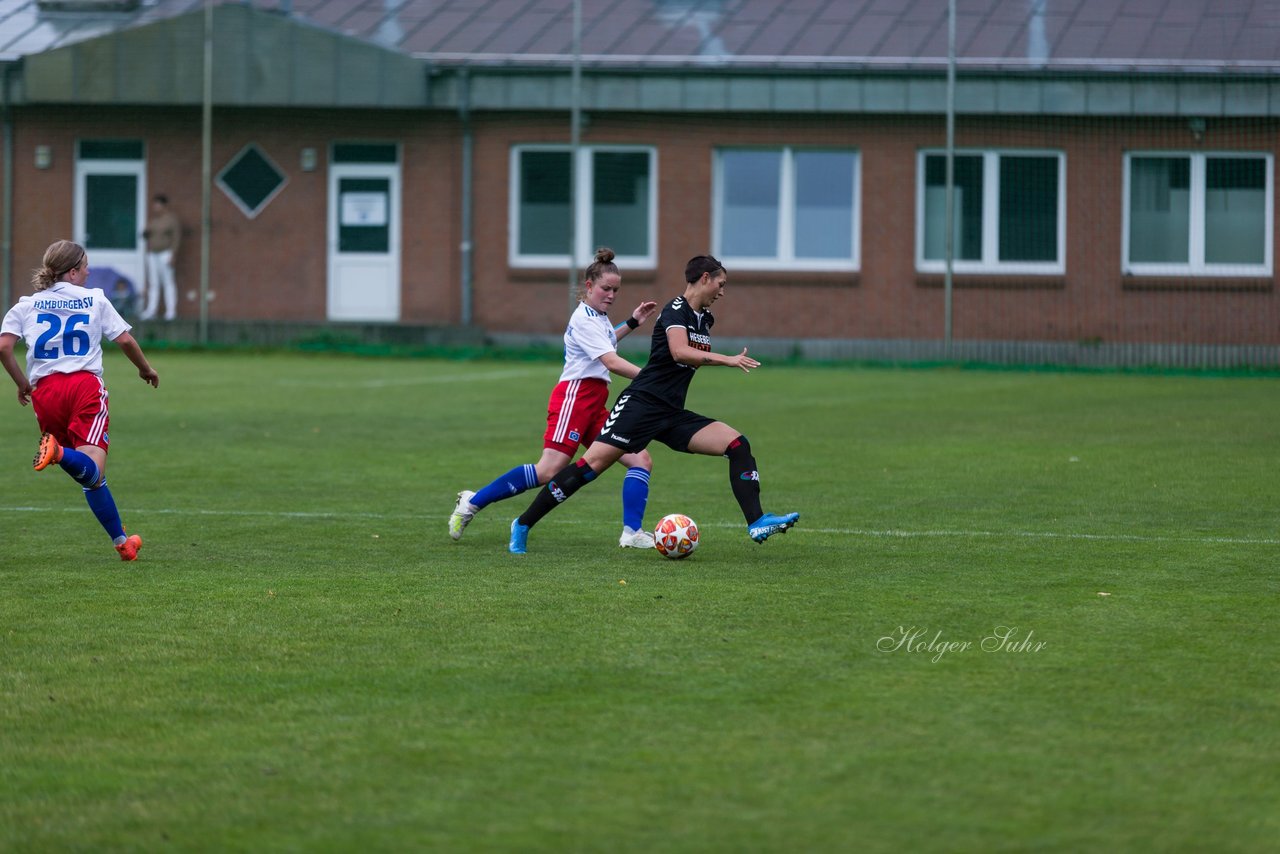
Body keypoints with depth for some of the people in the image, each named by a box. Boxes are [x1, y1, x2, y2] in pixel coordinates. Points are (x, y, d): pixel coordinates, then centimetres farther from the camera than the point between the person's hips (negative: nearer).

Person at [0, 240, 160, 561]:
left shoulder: (26, 305, 14)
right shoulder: (95, 299, 11)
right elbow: (125, 339, 9)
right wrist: (145, 368, 26)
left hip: (45, 391, 3)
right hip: (86, 385, -3)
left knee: (91, 478, 11)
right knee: (92, 470, -19)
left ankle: (121, 540, 9)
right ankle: (60, 453, -51)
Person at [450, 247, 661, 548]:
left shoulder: (598, 317, 18)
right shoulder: (584, 319, -12)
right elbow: (612, 362, -23)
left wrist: (632, 322, 32)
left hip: (595, 404, 10)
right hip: (575, 396, -10)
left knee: (641, 460, -1)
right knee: (548, 471, -18)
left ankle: (632, 532, -6)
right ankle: (473, 502, -8)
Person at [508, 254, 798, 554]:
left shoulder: (704, 318, 17)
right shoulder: (676, 310, -9)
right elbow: (680, 352, -26)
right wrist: (727, 360, -28)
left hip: (673, 416, 8)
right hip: (641, 403, -8)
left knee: (738, 445, -7)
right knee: (594, 463, -16)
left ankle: (756, 523, -12)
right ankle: (523, 524, -6)